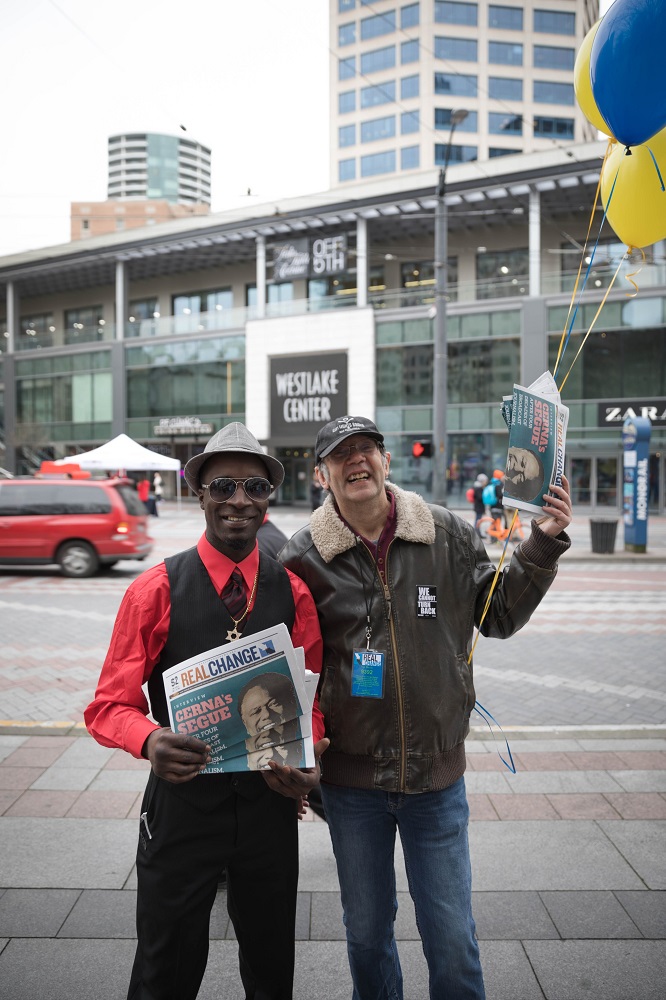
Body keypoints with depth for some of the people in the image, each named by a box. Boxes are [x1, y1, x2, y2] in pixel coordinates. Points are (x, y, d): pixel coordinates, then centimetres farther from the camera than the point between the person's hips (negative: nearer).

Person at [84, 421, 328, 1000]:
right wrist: (150, 741, -29)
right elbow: (110, 704, -8)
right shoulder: (157, 590, -9)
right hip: (182, 801, -2)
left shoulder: (293, 593, -1)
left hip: (270, 805, 3)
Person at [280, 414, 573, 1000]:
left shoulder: (449, 536, -5)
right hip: (351, 778, 0)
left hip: (437, 775, 0)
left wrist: (544, 545, -8)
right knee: (367, 931, 20)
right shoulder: (304, 557, -8)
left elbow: (500, 616, 3)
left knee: (453, 939, 12)